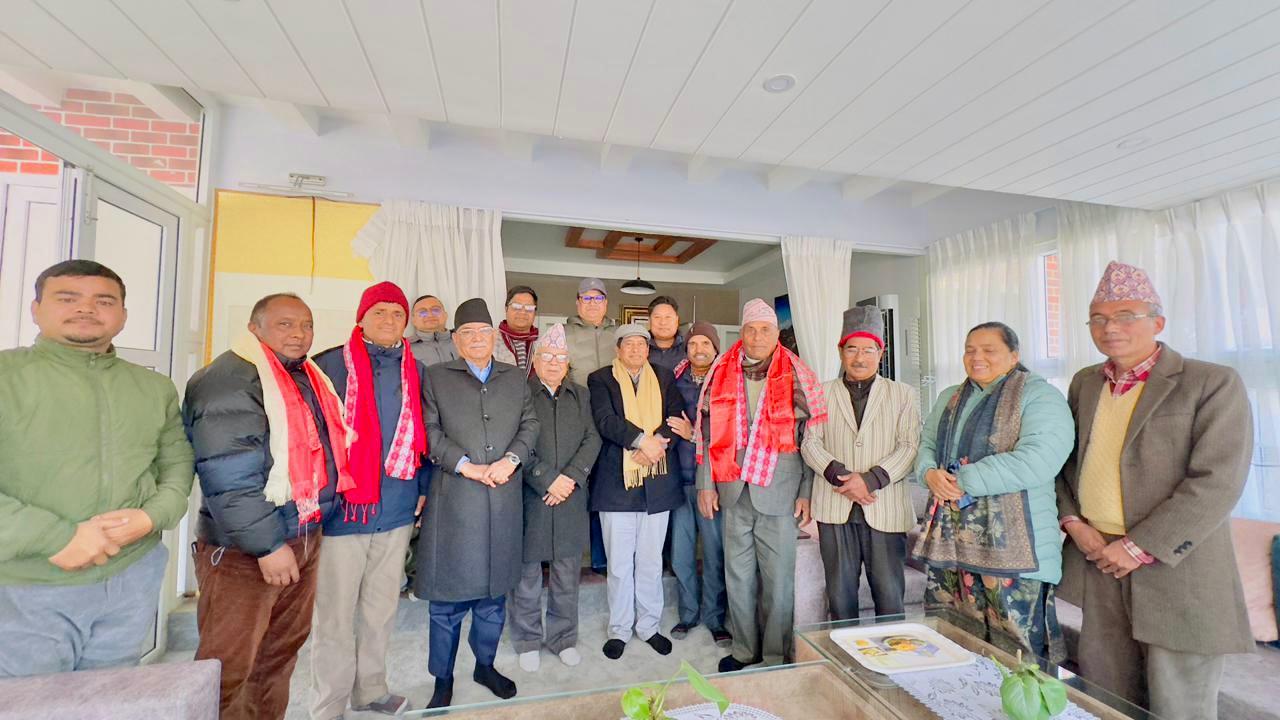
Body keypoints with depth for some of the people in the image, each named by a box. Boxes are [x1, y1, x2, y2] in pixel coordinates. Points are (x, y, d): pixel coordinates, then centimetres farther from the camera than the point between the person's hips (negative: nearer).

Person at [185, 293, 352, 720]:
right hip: (244, 549, -8)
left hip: (304, 538, 8)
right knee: (229, 666, 4)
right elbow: (228, 476, -22)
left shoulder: (308, 377, 11)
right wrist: (267, 544, -21)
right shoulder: (230, 378, -15)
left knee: (282, 651, 20)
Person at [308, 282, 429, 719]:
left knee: (381, 608, 17)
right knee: (336, 615, 7)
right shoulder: (331, 364, -5)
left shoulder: (416, 371, 8)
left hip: (397, 509, 4)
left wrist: (422, 487, 8)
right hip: (342, 507, -4)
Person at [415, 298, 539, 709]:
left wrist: (510, 460, -10)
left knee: (494, 591, 15)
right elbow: (429, 432, -5)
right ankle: (443, 679, 26)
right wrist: (467, 466, -14)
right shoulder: (436, 377, 4)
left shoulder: (515, 379, 13)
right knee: (448, 597, 7)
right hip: (453, 501, -3)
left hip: (504, 501, 3)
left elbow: (530, 425, 6)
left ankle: (485, 665, 34)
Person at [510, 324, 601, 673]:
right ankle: (528, 641, 29)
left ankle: (564, 637, 31)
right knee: (527, 575, 10)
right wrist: (548, 481, -14)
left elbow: (592, 439, 3)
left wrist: (570, 477, -11)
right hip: (530, 497, -3)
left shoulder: (580, 395, 10)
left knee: (567, 576, 13)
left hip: (571, 498, 3)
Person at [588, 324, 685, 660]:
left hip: (658, 481, 2)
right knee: (619, 564, 8)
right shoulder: (601, 379, 3)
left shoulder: (664, 377, 10)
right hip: (616, 481, -2)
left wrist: (657, 441, -18)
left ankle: (649, 625, 31)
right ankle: (619, 629, 27)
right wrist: (642, 440, -22)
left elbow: (676, 416, 0)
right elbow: (605, 419, -12)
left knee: (651, 562, 14)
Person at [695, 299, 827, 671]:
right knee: (738, 576, 15)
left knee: (778, 580, 7)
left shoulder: (797, 377, -1)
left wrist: (806, 494, -5)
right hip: (733, 492, 3)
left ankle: (776, 657, 28)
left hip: (778, 493, -3)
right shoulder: (721, 374, 5)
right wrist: (706, 484, 4)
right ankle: (744, 649, 34)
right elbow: (707, 432, 7)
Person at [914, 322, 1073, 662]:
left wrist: (962, 481, -17)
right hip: (947, 540, 6)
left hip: (1011, 545, -6)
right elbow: (926, 445, 16)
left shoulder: (1039, 395, -5)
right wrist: (930, 474, -7)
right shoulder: (950, 397, 17)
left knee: (1016, 650, 2)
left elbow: (1036, 461, -18)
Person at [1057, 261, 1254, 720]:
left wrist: (1138, 547, -16)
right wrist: (1073, 522, -2)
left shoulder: (1214, 384, -6)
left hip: (1174, 570, -4)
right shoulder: (1084, 384, 10)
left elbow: (1218, 481, -14)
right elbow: (1063, 463, 13)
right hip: (1094, 562, 4)